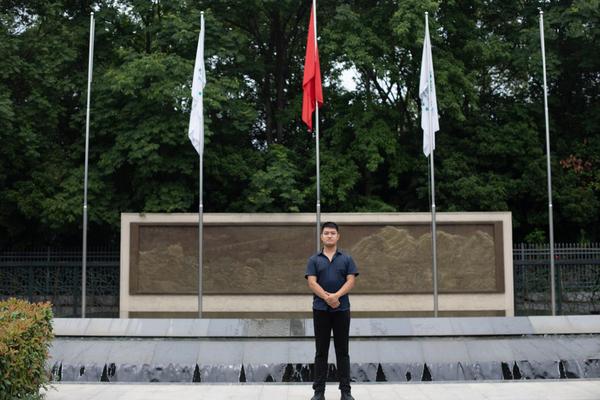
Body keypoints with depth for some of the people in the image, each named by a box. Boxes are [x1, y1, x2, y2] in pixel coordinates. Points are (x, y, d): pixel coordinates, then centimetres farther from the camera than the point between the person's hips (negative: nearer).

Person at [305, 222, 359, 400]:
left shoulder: (347, 259, 5)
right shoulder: (314, 260, 4)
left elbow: (351, 281, -5)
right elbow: (312, 282, -7)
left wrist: (337, 295, -22)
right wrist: (327, 298, -21)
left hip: (342, 309, 0)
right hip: (320, 309, 0)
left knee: (342, 351, 4)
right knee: (321, 351, 4)